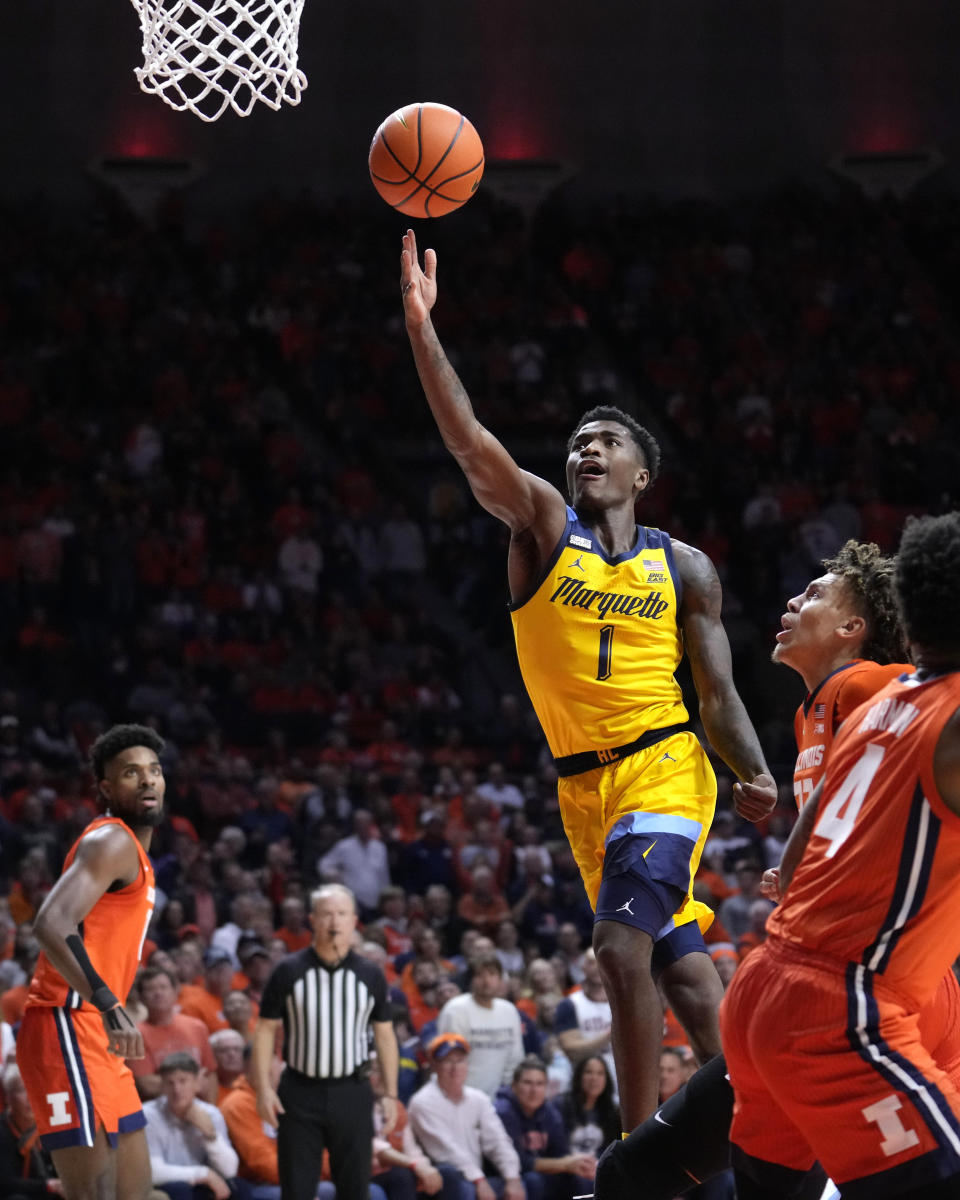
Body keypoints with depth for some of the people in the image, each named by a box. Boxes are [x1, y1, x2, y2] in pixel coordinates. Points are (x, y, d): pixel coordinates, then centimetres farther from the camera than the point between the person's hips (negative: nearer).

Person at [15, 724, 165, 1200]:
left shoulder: (130, 850, 20)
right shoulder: (112, 841, -12)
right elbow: (50, 925, -27)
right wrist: (108, 1004, -36)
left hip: (97, 1038, 11)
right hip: (69, 1031, -11)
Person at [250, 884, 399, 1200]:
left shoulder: (370, 975, 5)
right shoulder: (288, 971, -1)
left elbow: (385, 1034, 10)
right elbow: (265, 1029, 2)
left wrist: (390, 1093, 5)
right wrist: (263, 1088, -6)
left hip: (352, 1091, 1)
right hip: (300, 1091, -1)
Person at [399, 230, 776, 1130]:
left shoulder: (683, 569, 3)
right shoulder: (542, 525, 2)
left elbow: (716, 692, 5)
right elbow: (467, 440, -13)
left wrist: (755, 775, -14)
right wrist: (421, 327, -26)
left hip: (662, 768, -3)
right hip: (582, 785, 3)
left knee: (623, 945, -20)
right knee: (676, 959, 9)